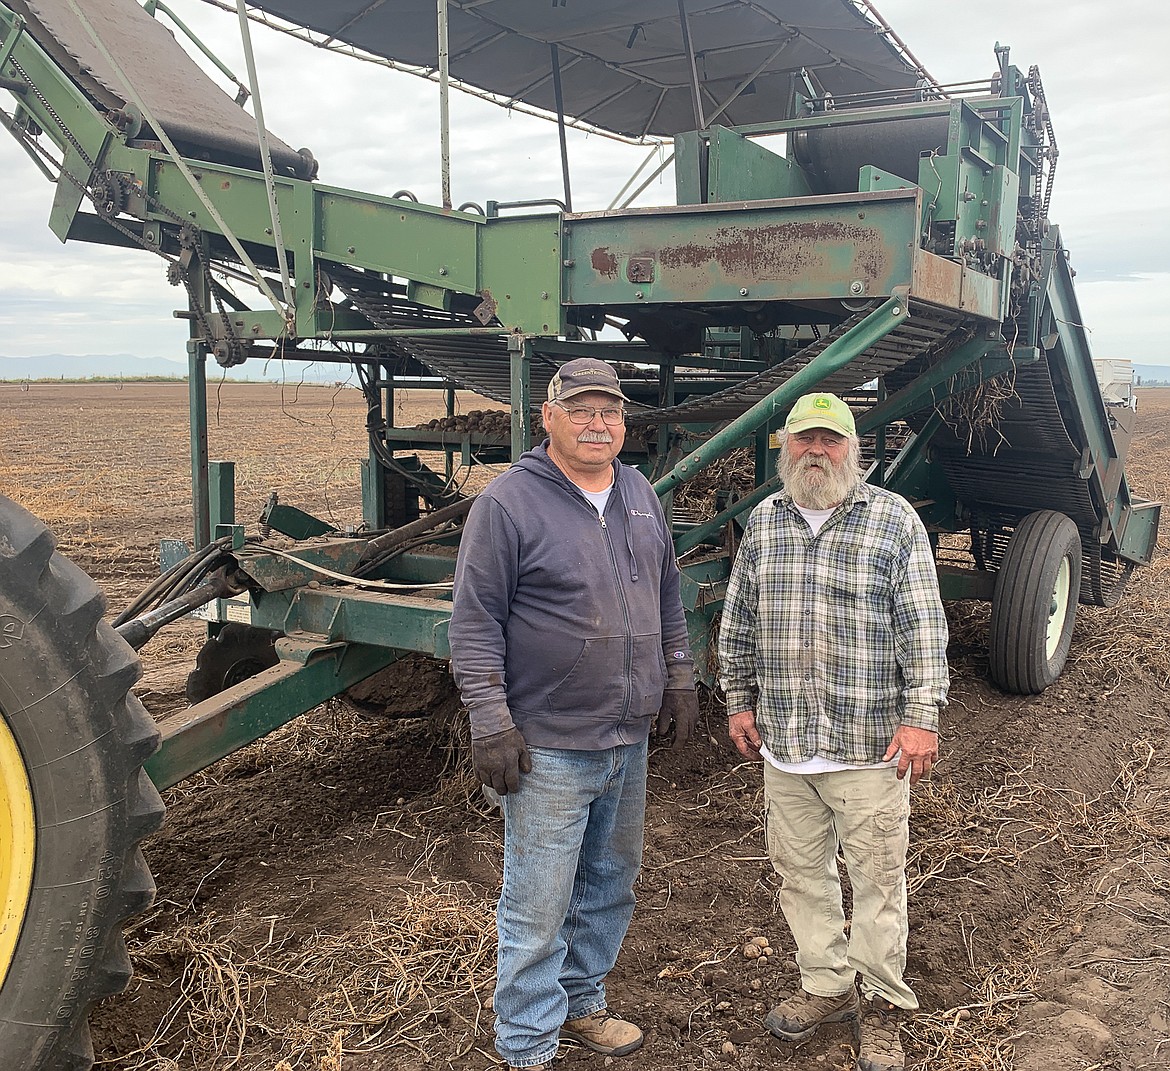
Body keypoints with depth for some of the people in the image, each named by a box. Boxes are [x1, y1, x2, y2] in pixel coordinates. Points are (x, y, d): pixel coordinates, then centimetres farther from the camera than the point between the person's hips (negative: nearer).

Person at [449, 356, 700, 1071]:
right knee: (538, 906, 2)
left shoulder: (640, 495, 8)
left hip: (630, 741, 7)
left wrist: (680, 683, 17)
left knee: (611, 886, 20)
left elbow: (668, 598, 19)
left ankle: (582, 1003, 40)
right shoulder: (509, 503, -12)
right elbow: (476, 624, -13)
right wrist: (491, 725, -16)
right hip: (549, 747, -7)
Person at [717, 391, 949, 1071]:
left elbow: (924, 627, -7)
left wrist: (921, 717, -12)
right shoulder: (764, 522, 8)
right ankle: (828, 987, 34)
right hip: (783, 742, 4)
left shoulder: (894, 519, -5)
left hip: (869, 744, -4)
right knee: (800, 873, 15)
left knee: (877, 880, 6)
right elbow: (739, 622, 15)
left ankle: (884, 1004, 25)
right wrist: (740, 701, 13)